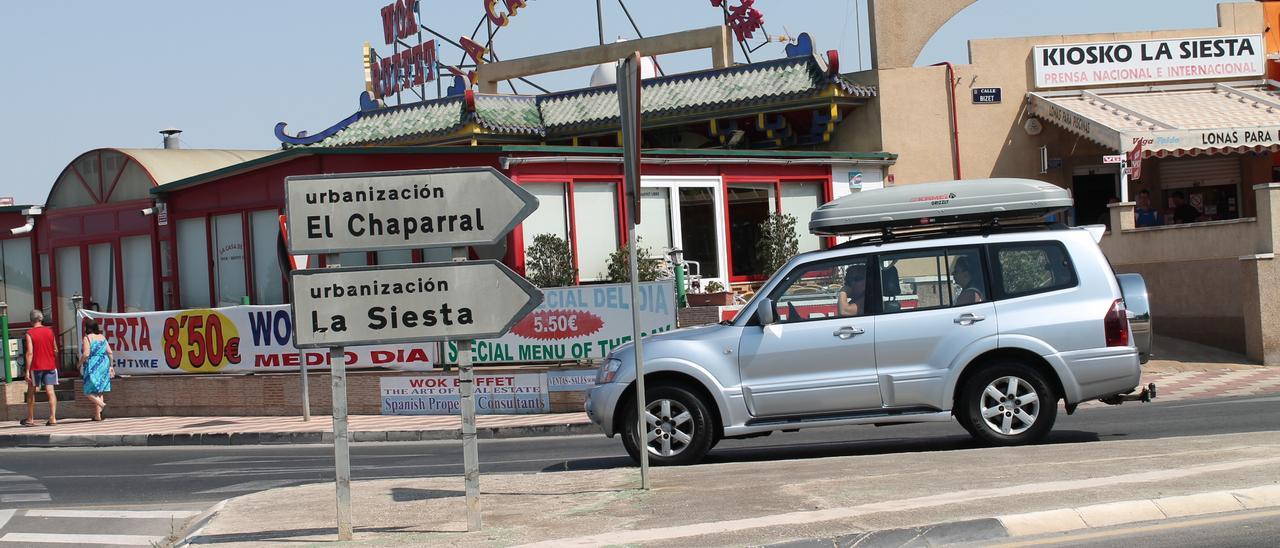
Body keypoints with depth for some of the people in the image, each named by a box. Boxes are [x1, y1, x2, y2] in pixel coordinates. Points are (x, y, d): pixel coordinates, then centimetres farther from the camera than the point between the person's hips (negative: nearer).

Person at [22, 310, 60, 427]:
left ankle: (30, 419, 16)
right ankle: (53, 418, -11)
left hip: (36, 366, -3)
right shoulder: (49, 331, 4)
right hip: (50, 366, 3)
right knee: (50, 391, -2)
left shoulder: (30, 333, -8)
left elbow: (30, 353, -14)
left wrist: (27, 371, -13)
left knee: (31, 392, 11)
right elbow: (55, 350, 9)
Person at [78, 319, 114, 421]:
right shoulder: (102, 337, 10)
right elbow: (109, 352, 9)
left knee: (89, 392, 0)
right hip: (103, 365, 7)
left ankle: (102, 405, -24)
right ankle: (97, 415, 13)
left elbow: (86, 354, -17)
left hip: (92, 366, -7)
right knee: (98, 391, 13)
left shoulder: (87, 338, -9)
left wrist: (80, 363, -2)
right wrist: (111, 365, 16)